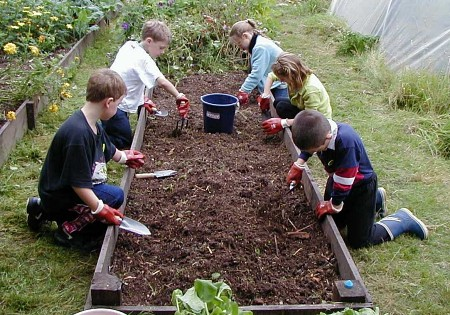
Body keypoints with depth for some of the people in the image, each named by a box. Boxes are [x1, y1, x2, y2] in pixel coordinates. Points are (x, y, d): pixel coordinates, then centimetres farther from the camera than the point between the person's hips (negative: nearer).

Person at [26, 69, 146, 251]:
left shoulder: (93, 125, -1)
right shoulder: (78, 133, -32)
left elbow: (108, 150, 21)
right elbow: (78, 183, -29)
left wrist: (124, 157, 37)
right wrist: (100, 209, -25)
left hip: (65, 190, 10)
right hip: (58, 195, -10)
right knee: (115, 196, -18)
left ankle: (46, 211, 20)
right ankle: (68, 232, -4)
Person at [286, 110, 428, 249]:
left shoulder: (346, 143, -43)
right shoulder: (320, 129, -21)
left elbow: (343, 181, -31)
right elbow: (306, 144, 8)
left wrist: (334, 205, -16)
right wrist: (299, 164, 1)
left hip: (361, 186, -7)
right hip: (337, 178, 7)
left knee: (358, 241, 2)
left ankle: (404, 219, 18)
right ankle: (375, 199, 39)